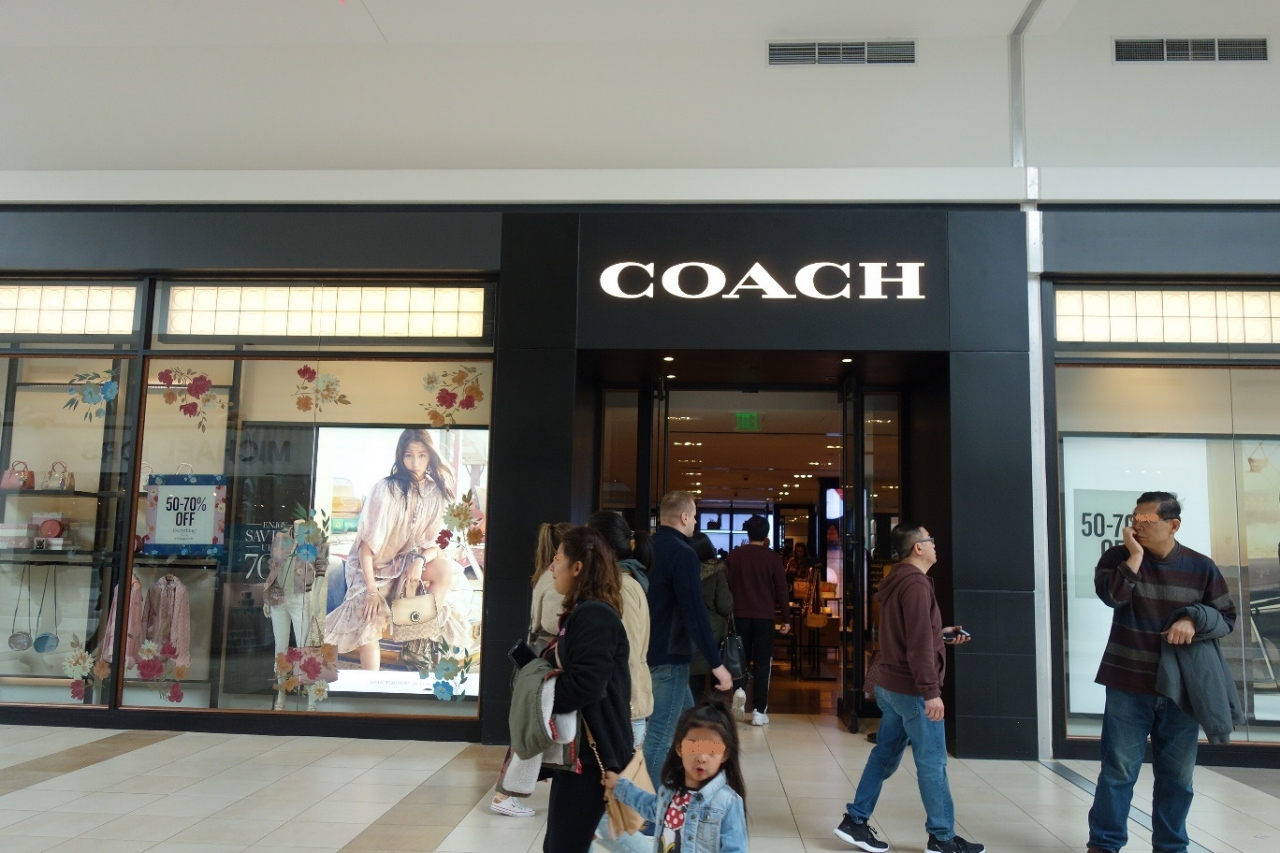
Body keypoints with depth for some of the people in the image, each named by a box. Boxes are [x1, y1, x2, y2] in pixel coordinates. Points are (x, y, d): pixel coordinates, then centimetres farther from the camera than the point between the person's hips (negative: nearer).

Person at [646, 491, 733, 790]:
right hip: (669, 656, -9)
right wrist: (717, 664, -19)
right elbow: (695, 615, -22)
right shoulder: (683, 554, -17)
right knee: (660, 735, -4)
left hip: (647, 651, 9)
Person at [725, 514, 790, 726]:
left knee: (741, 657, 17)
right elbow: (782, 589, -2)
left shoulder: (735, 555, -1)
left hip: (741, 615, 1)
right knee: (762, 663, 4)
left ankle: (739, 688, -10)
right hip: (765, 616, -1)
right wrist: (786, 617, 5)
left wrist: (729, 610, 18)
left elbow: (728, 584, 5)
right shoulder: (773, 558, -5)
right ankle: (759, 711, 2)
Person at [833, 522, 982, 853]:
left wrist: (941, 633, 18)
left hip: (892, 685, 10)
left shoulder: (896, 581, 13)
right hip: (913, 689, -10)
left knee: (885, 755, 14)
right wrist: (931, 691, -24)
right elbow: (919, 644, -24)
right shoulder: (915, 584, -19)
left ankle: (855, 821, 18)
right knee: (932, 763, 1)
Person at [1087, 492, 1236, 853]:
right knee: (1118, 769, 2)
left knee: (1177, 775, 11)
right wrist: (1135, 555, -18)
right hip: (1128, 686, -2)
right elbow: (1111, 594, -20)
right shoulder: (1118, 557, -3)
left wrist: (1194, 621, -12)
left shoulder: (1201, 567, 1)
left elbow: (1227, 616, 7)